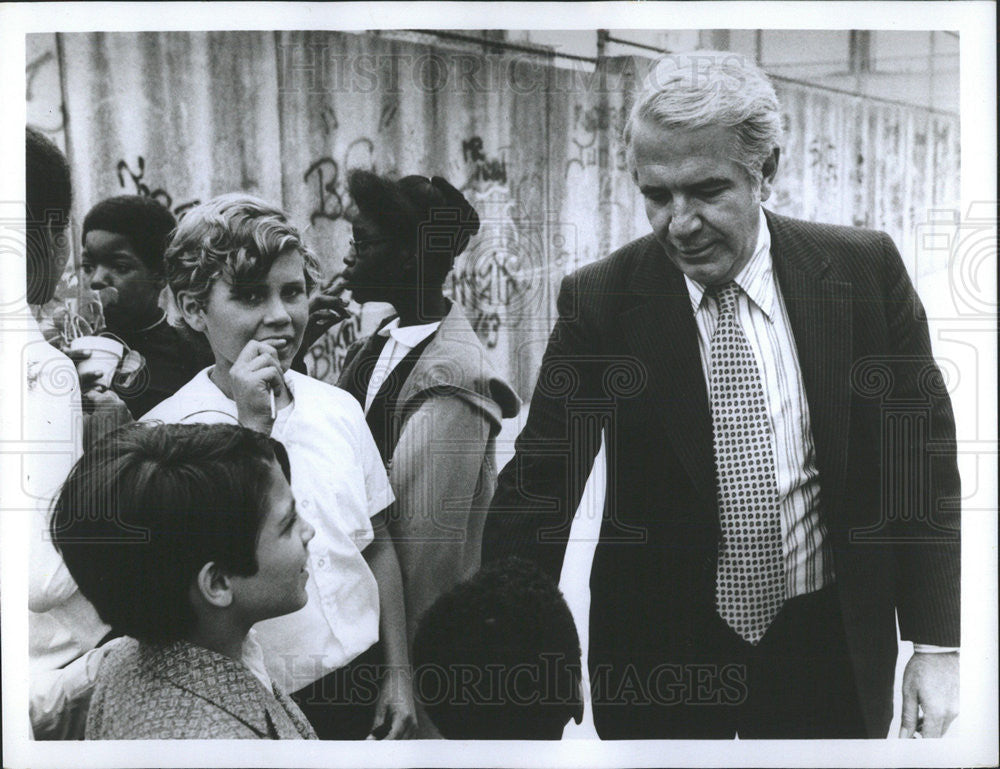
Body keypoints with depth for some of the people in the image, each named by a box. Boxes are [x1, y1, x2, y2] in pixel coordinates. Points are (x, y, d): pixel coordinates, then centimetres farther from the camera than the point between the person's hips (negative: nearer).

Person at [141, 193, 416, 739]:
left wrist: (398, 675, 7)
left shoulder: (338, 409, 1)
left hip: (364, 684, 4)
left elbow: (378, 547, 9)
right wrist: (252, 426, -23)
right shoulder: (164, 432, -12)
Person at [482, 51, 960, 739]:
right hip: (657, 656, -1)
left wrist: (938, 644, -2)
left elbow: (923, 459, 0)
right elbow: (537, 494, -8)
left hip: (831, 645, 1)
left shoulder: (866, 271, -7)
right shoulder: (599, 302, -10)